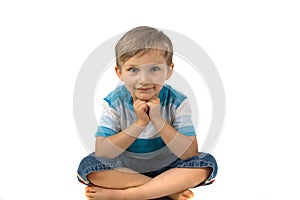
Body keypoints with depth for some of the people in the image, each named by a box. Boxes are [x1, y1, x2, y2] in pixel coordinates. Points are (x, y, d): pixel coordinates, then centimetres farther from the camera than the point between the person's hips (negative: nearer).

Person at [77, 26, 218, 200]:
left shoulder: (177, 102, -16)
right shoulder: (114, 103, -15)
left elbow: (190, 154, -22)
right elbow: (102, 153, -23)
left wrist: (158, 120, -33)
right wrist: (139, 124, -31)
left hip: (167, 167, 0)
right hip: (125, 169, 0)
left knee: (207, 163, -25)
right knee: (87, 165, -25)